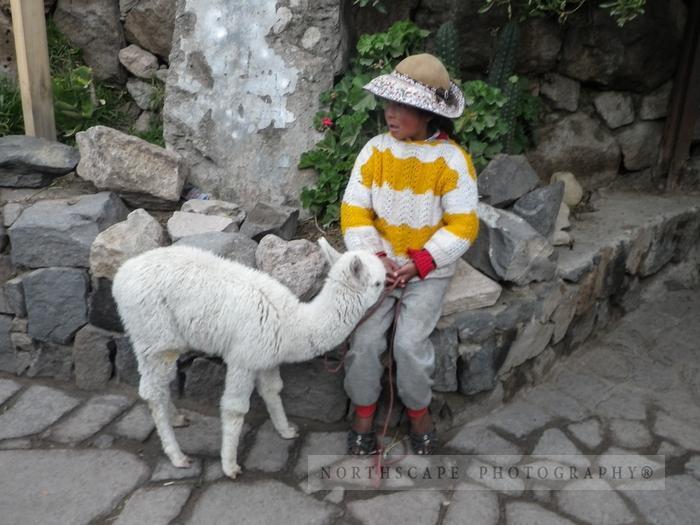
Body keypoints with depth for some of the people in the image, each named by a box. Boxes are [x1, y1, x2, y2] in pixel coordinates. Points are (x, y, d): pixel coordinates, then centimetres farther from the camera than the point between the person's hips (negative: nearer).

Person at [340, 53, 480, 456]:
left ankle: (418, 410, 16)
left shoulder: (453, 160, -11)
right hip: (379, 264, 2)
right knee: (365, 339, -10)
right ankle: (364, 411, 15)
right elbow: (354, 210, -4)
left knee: (410, 342, -13)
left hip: (430, 269, -2)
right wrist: (375, 257, -16)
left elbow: (463, 225, -11)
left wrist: (418, 263, -19)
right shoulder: (376, 149, -4)